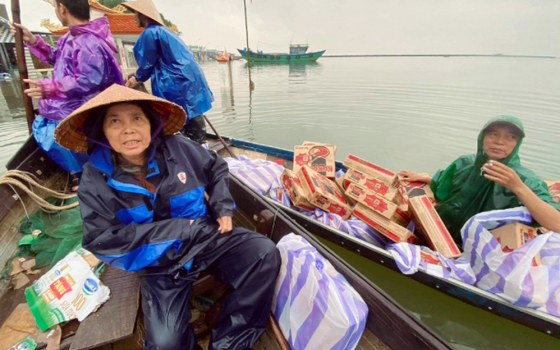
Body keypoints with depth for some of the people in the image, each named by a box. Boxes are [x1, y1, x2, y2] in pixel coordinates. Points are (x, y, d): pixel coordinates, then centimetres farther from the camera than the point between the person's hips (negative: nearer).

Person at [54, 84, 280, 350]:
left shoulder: (177, 148, -9)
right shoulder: (96, 179, -10)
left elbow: (216, 169, 10)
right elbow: (100, 240, -15)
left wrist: (223, 207, -5)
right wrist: (175, 229, -22)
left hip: (207, 236, 2)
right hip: (159, 264, -1)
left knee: (266, 253, -17)